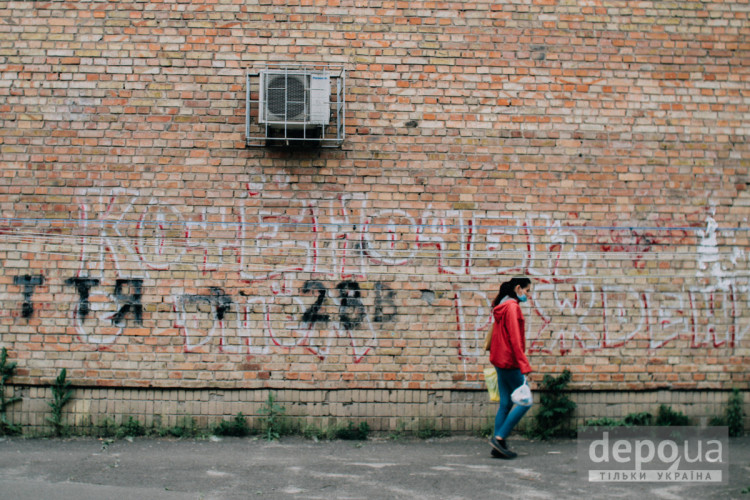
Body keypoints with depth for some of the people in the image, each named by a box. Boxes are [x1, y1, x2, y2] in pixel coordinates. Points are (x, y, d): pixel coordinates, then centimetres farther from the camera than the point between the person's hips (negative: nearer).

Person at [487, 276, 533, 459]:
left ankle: (499, 446, 9)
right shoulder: (512, 307, -13)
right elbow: (515, 339, -19)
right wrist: (524, 366, -20)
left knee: (505, 404, 9)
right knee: (524, 401, -3)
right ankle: (499, 437, -4)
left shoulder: (502, 307, 16)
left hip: (500, 361, 9)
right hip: (510, 362, -9)